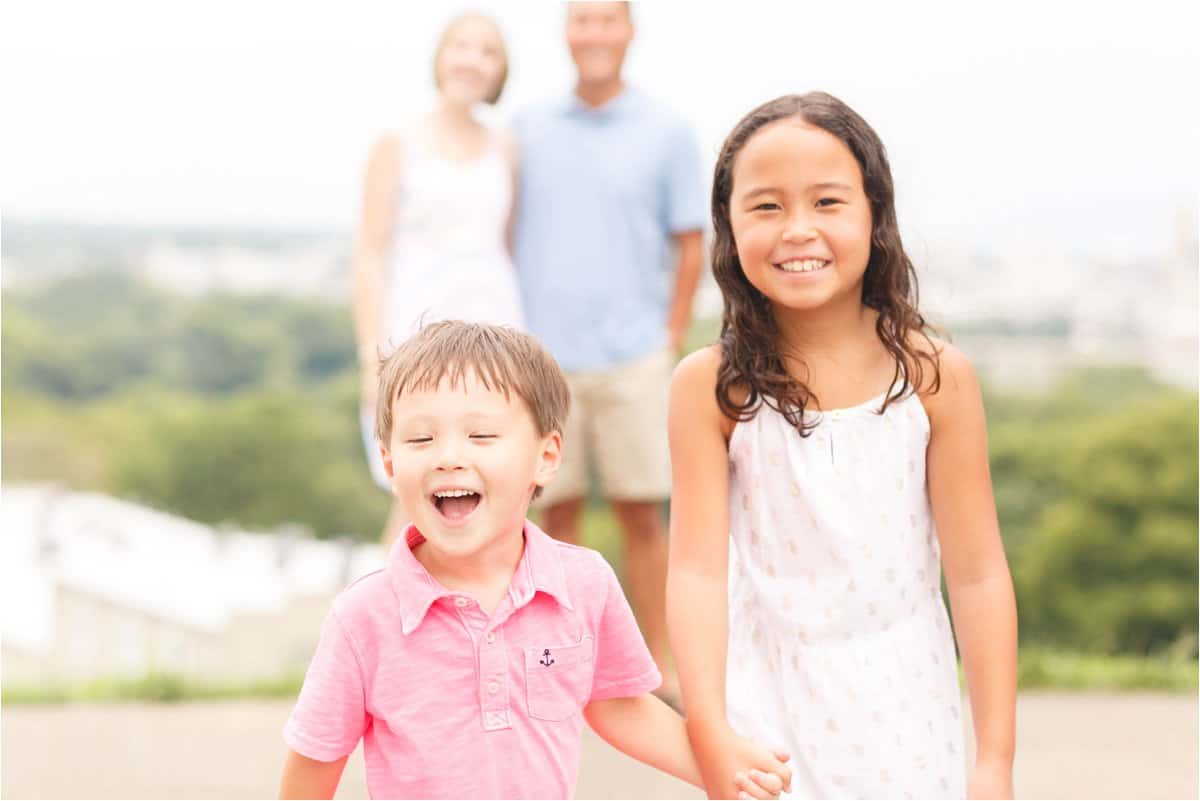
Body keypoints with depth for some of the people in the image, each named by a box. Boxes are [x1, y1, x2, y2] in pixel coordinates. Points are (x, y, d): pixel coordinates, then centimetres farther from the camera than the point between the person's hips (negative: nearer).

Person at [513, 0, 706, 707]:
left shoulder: (668, 135, 1)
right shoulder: (528, 130, 6)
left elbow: (691, 250, 3)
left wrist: (670, 345, -2)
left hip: (633, 359, -1)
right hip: (543, 358, 1)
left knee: (642, 515, 2)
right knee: (560, 514, 6)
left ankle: (661, 667, 11)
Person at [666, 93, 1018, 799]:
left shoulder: (934, 377, -8)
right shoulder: (712, 387, -9)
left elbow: (977, 574, -6)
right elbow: (698, 569, -10)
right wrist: (711, 734, -19)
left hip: (900, 709, 1)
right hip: (767, 707, 0)